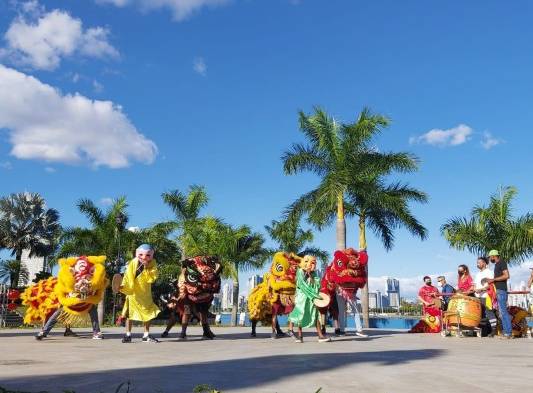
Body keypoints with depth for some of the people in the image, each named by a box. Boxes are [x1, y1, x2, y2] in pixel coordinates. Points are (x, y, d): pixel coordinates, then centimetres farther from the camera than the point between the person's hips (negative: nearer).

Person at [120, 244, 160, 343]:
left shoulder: (152, 265, -9)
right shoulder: (133, 263, -10)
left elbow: (151, 279, -18)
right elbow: (127, 276, -12)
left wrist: (146, 268, -27)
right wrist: (123, 285, -27)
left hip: (145, 293, 2)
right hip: (133, 293, -2)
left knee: (148, 313, 7)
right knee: (129, 313, 0)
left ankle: (146, 335, 18)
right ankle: (128, 335, 10)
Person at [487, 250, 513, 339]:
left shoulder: (502, 263, -8)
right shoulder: (497, 265, 20)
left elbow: (506, 276, -19)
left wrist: (493, 279, -16)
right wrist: (492, 281, 13)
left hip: (501, 290, -10)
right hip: (498, 290, 10)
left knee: (503, 311, -11)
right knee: (502, 312, 9)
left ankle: (508, 333, -9)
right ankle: (507, 332, 12)